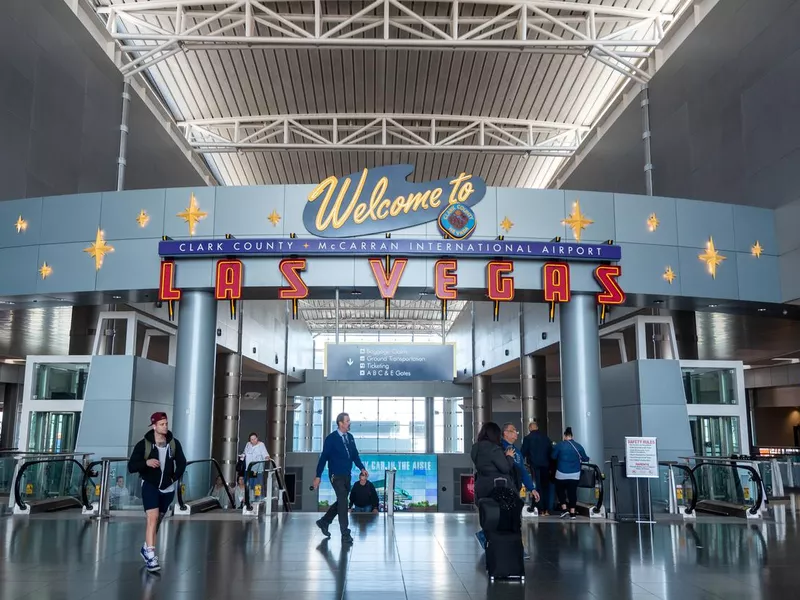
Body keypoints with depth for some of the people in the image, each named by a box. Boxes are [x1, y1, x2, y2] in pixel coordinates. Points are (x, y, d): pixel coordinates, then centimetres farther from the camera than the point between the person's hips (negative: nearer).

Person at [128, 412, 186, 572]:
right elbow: (131, 467, -13)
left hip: (167, 488, 4)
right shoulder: (143, 444, -12)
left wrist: (175, 477, -1)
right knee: (153, 518, -19)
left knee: (158, 520, 17)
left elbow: (181, 462, 9)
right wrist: (146, 462, -29)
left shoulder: (174, 443, -4)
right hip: (150, 486, -4)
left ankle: (146, 548, 38)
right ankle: (151, 556, -17)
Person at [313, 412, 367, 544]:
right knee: (343, 502, -6)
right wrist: (318, 476, -11)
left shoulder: (350, 437, 6)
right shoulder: (331, 438, -12)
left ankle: (324, 522, 35)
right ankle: (345, 534, 2)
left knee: (341, 501, 16)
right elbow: (323, 457, -11)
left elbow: (355, 454, 13)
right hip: (336, 476, -7)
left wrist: (362, 468, 1)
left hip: (347, 475, 7)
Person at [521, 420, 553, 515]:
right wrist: (550, 466, 11)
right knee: (546, 486, 11)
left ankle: (541, 510, -2)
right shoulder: (545, 437, 7)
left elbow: (523, 453, -3)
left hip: (534, 465, -3)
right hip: (545, 465, 3)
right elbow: (551, 450, 7)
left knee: (537, 487, 1)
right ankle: (547, 510, 11)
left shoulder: (527, 438, -2)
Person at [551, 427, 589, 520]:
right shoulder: (578, 446, -1)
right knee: (572, 492, 9)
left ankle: (564, 509, 6)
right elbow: (585, 459, 7)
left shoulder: (560, 445, -7)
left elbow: (553, 457, 1)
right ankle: (572, 513, 9)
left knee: (560, 490, 16)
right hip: (575, 474, 2)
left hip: (562, 474, -2)